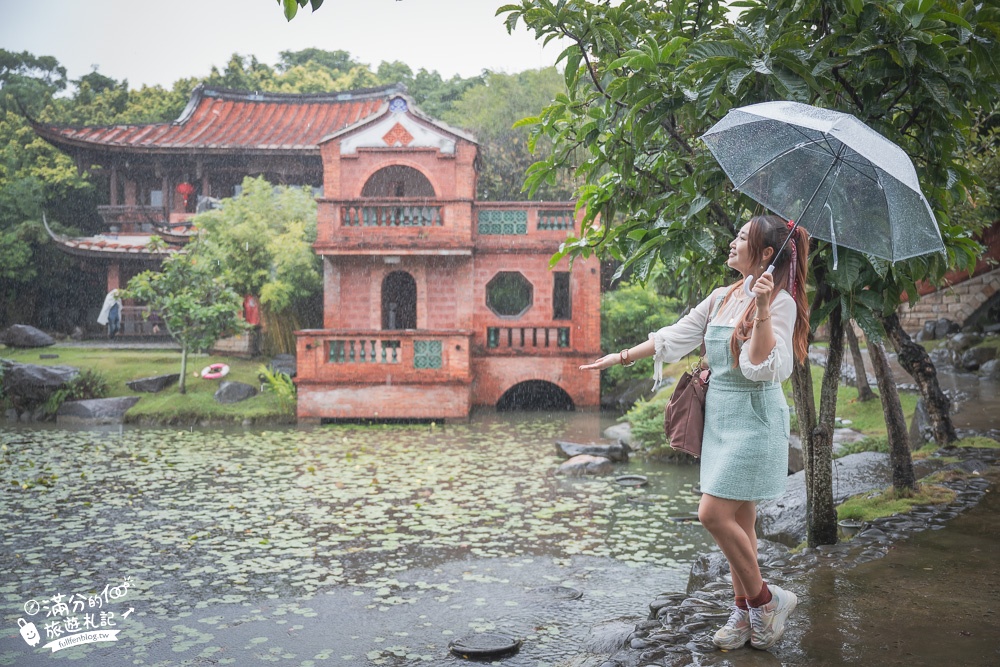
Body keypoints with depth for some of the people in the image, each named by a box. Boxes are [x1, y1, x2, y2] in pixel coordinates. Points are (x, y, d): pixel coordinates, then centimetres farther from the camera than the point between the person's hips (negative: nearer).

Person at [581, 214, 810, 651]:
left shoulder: (779, 302, -11)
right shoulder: (721, 298, 11)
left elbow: (764, 367, -21)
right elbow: (674, 337, 14)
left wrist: (762, 310, -29)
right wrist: (621, 357, 13)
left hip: (753, 418, -7)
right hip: (720, 415, 7)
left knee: (713, 514, -11)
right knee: (737, 519, 11)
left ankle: (764, 599, 7)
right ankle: (746, 611, 21)